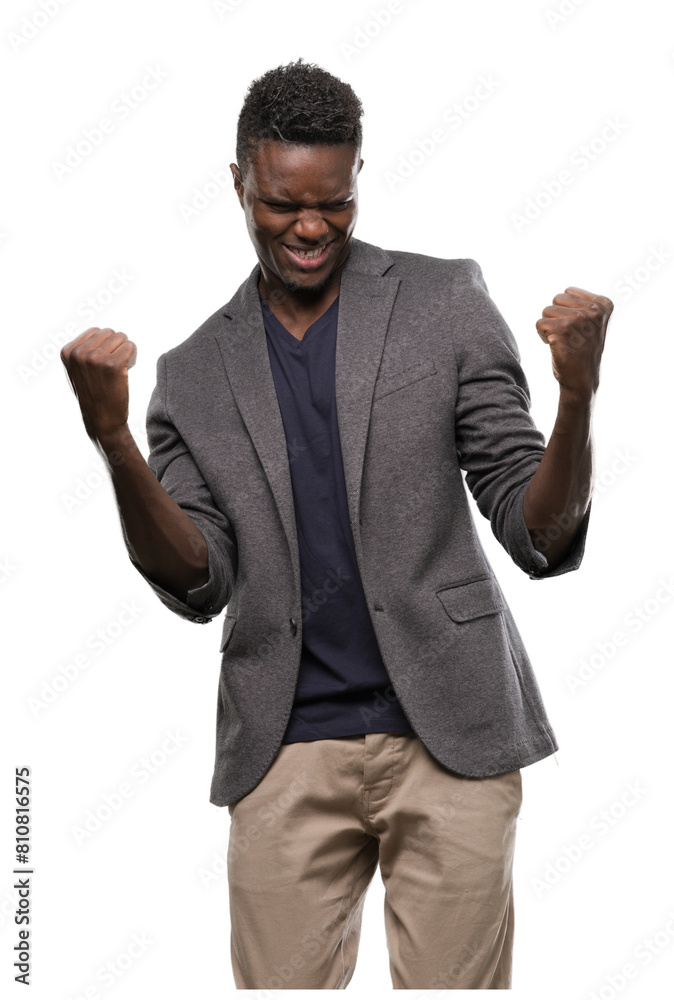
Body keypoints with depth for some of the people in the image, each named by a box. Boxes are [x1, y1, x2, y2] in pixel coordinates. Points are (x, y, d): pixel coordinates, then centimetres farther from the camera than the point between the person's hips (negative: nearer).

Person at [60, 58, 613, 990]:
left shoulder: (445, 302, 2)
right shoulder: (194, 372, 9)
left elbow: (540, 540, -1)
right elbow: (197, 586, 0)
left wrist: (578, 398, -21)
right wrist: (114, 444, -15)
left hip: (449, 734, -1)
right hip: (286, 753, 2)